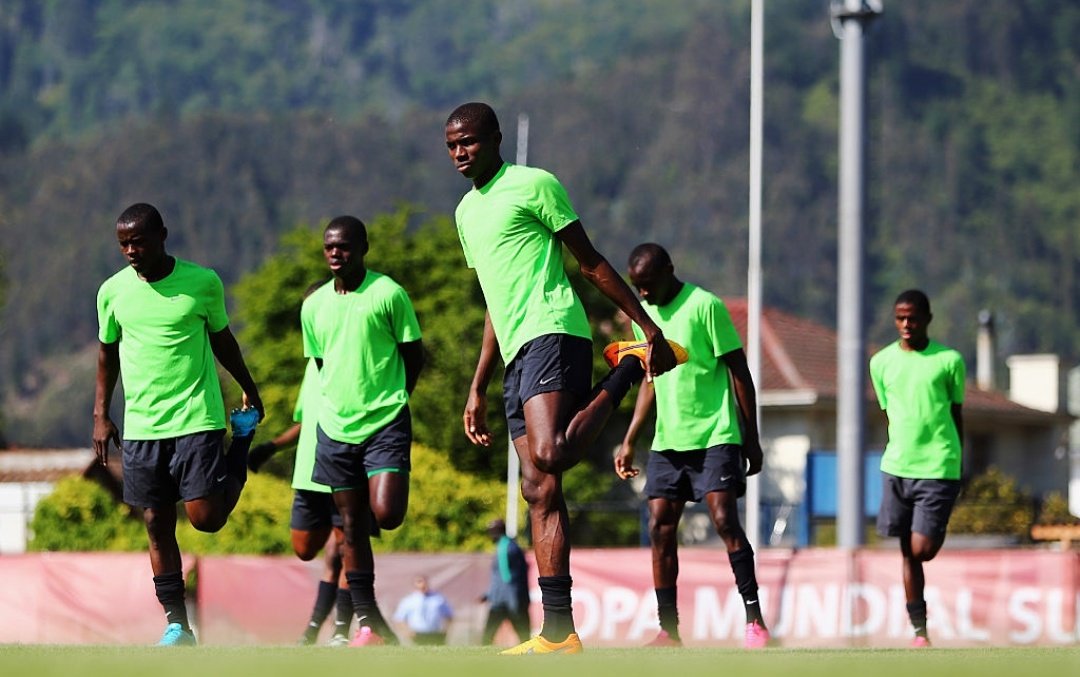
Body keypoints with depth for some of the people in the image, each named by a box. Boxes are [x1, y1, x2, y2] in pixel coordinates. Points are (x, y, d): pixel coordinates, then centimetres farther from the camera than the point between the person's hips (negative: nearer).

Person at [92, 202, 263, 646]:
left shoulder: (203, 283, -3)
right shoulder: (113, 291, 3)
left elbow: (222, 340, 12)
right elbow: (107, 353, 15)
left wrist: (249, 390, 20)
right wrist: (101, 416, 11)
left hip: (197, 420, -2)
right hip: (141, 426, 3)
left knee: (206, 518, -9)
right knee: (157, 525, 2)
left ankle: (242, 444, 21)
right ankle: (176, 625, 9)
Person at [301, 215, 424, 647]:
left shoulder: (388, 294, -4)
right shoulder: (313, 306, 8)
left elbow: (414, 356, 3)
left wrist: (391, 401, 7)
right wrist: (338, 403, 11)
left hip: (386, 424, -4)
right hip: (335, 428, 4)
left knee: (386, 514, -19)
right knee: (352, 525, 3)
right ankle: (368, 621, 7)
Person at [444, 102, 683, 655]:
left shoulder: (534, 184, 0)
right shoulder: (466, 211, 23)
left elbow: (590, 263, 0)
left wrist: (649, 327, -5)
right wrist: (478, 389, 25)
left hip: (551, 333, -8)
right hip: (517, 353, 8)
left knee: (549, 455, -31)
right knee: (539, 490, -1)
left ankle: (626, 372, -6)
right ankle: (559, 634, -7)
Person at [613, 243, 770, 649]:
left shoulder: (705, 306, -9)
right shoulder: (644, 314, 11)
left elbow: (739, 372, -7)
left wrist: (752, 438, -8)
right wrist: (629, 441, 16)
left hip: (715, 436, -6)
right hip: (667, 441, 6)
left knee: (724, 520, -16)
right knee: (660, 529, -2)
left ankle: (754, 619, -13)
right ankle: (668, 629, 1)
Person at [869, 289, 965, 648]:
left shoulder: (949, 360, 0)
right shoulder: (882, 362, 7)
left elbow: (957, 414, 9)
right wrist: (901, 450, 13)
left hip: (938, 469, -3)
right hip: (896, 467, 3)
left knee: (922, 549, -11)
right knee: (908, 553, 5)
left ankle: (938, 531, 23)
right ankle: (919, 630, 13)